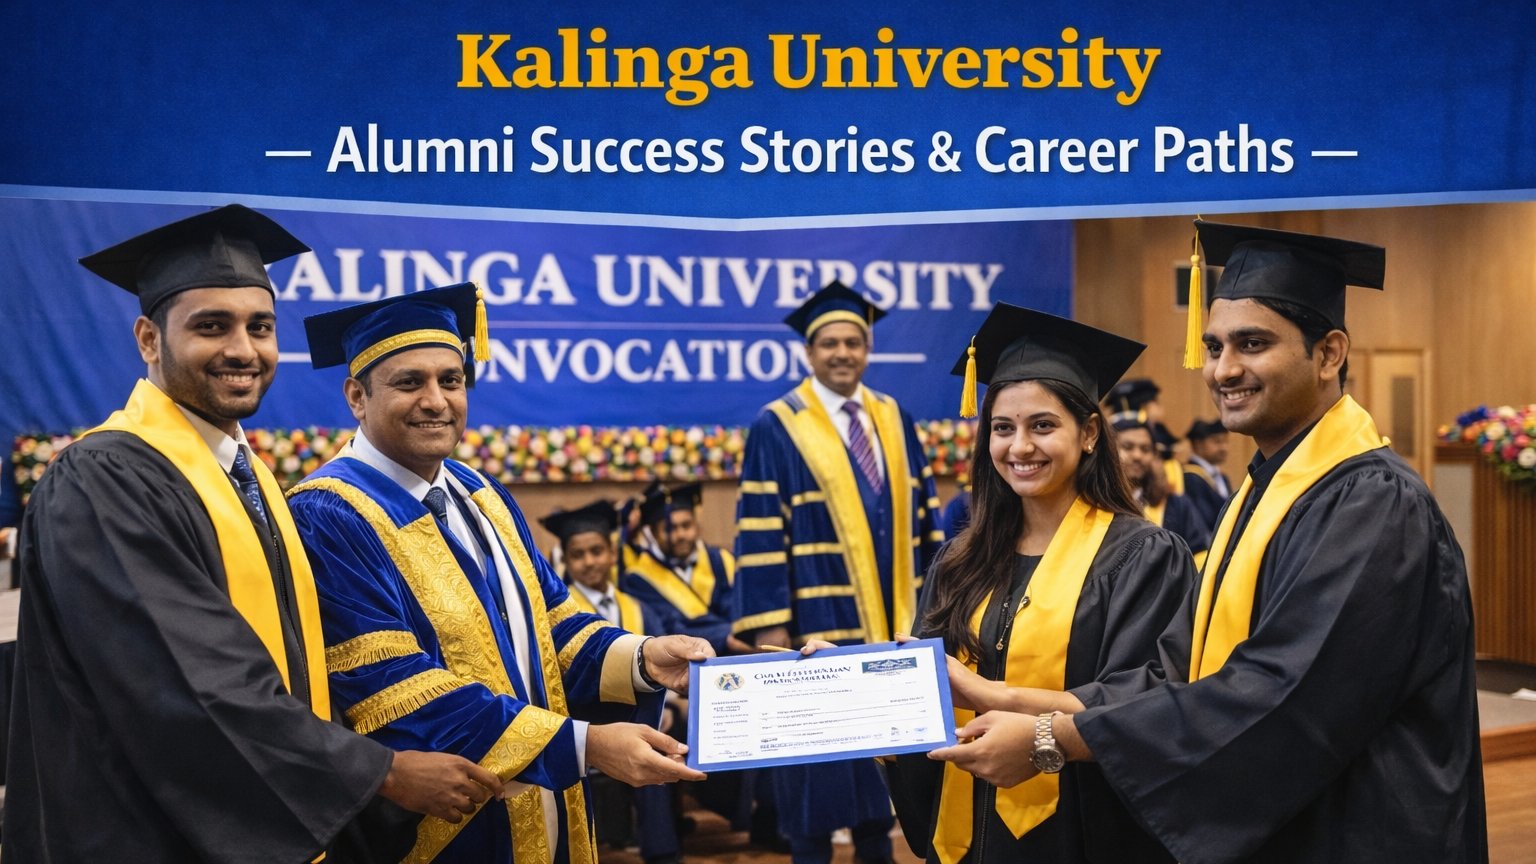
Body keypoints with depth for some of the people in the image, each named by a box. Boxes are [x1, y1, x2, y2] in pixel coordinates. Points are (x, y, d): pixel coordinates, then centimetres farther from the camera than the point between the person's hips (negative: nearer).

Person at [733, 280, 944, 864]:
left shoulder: (895, 422, 10)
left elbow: (924, 515, 12)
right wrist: (769, 625, -15)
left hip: (891, 620, 5)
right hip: (818, 621, -5)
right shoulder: (776, 428, -5)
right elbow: (760, 533, -9)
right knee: (818, 754, 3)